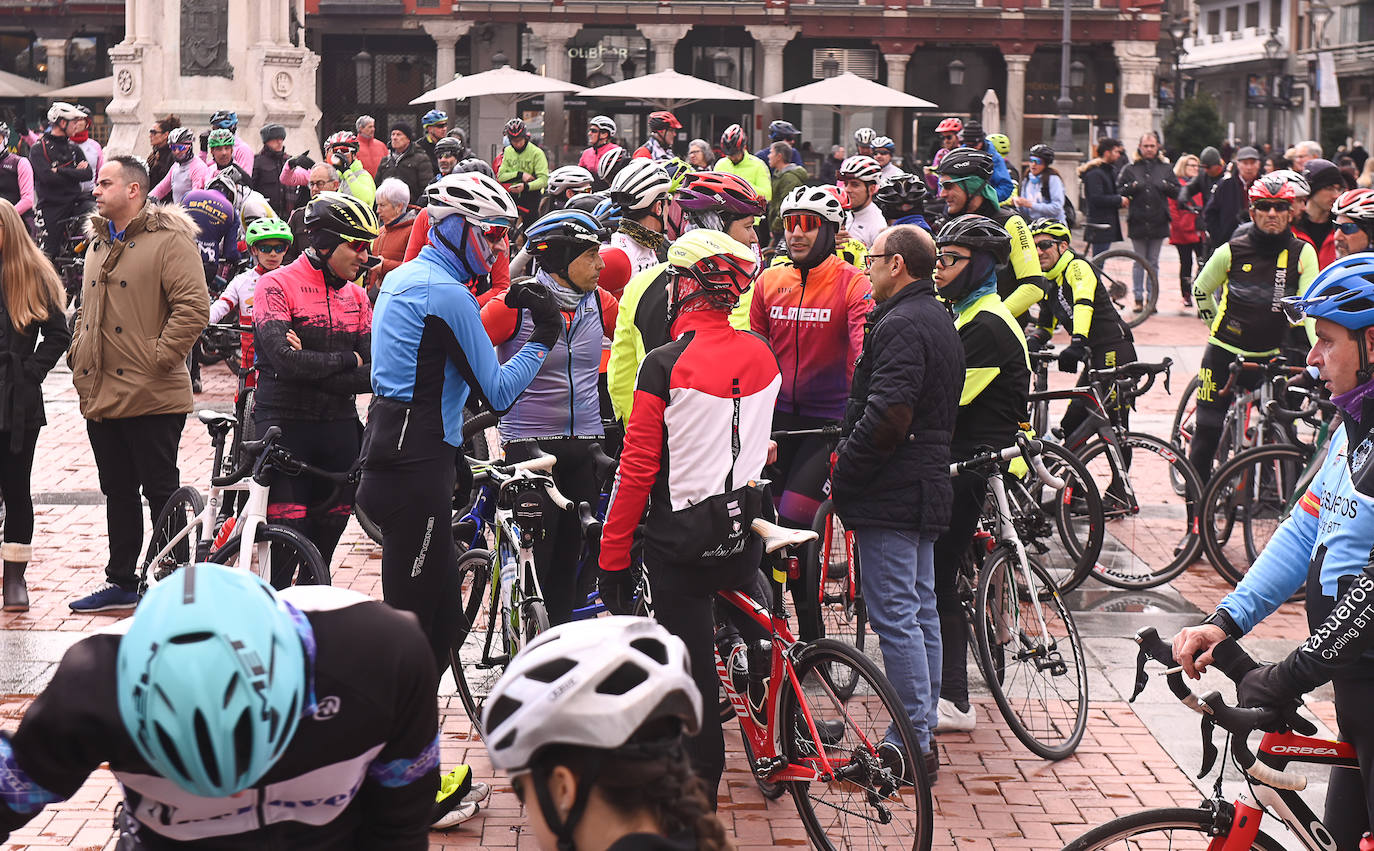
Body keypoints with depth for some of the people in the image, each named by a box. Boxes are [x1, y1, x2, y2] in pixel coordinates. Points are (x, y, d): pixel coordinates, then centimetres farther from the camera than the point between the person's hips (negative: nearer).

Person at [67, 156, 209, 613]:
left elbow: (193, 305, -19)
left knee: (161, 491, 0)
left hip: (151, 396, -8)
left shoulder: (170, 240, -11)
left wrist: (159, 358, -19)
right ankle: (121, 583, 25)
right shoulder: (98, 242, 16)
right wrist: (77, 353, 14)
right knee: (118, 492, 15)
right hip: (100, 395, 8)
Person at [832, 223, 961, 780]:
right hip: (926, 488, 11)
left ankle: (913, 743, -5)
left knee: (894, 616, -7)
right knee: (921, 609, 14)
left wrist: (842, 474, -15)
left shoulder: (901, 325, -16)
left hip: (890, 492, -11)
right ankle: (922, 734, 21)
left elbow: (887, 416, -26)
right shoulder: (940, 321, 17)